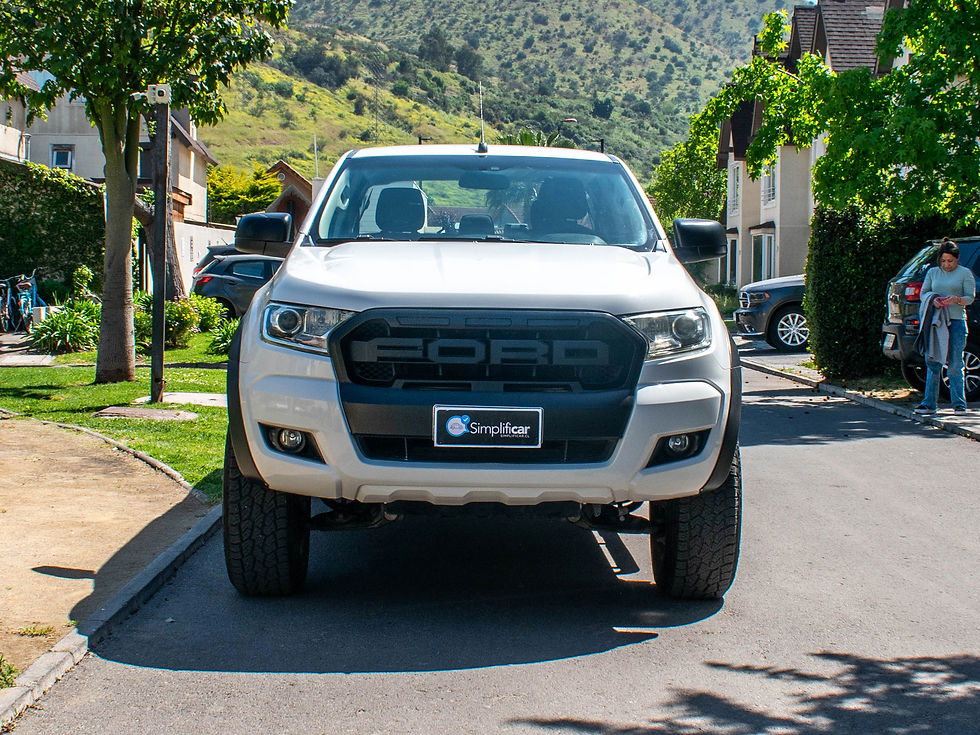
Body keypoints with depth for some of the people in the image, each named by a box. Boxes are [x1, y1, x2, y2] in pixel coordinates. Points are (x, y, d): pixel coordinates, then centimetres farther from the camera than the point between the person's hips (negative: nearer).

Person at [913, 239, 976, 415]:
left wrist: (957, 299, -20)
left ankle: (959, 404, 3)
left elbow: (970, 297, 1)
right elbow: (923, 293, 13)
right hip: (935, 321, 3)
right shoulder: (933, 272, 14)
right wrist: (933, 299, -9)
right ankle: (929, 403, 6)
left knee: (955, 364, -4)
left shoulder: (965, 273, 4)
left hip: (956, 322, -3)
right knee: (932, 362, 2)